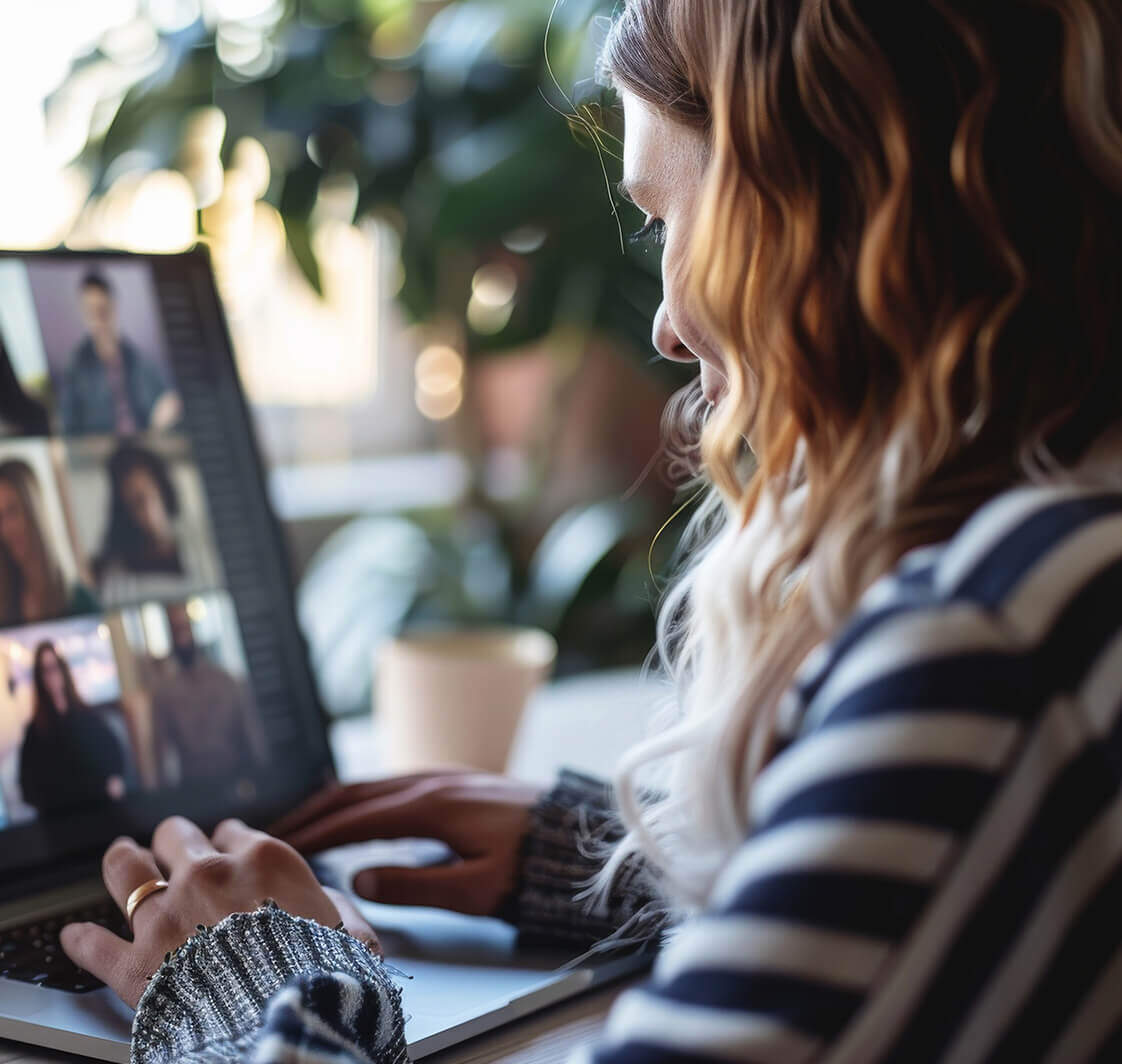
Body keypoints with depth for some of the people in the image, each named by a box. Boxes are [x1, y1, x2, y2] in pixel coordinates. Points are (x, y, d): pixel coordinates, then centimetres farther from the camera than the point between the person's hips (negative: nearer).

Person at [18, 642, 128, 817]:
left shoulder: (87, 716, 8)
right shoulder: (36, 730, 0)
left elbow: (113, 749, 9)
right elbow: (29, 783, 2)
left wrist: (116, 778, -8)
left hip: (104, 806, 2)